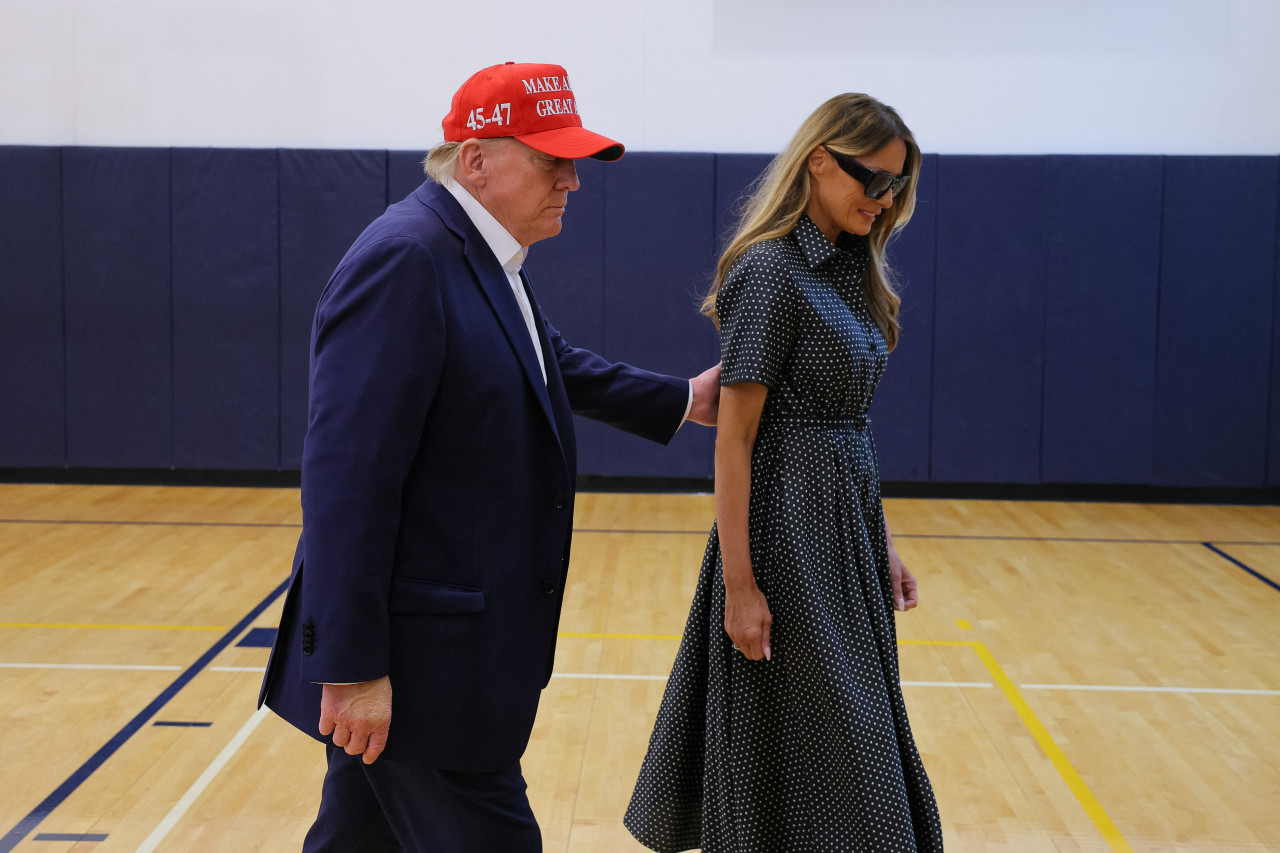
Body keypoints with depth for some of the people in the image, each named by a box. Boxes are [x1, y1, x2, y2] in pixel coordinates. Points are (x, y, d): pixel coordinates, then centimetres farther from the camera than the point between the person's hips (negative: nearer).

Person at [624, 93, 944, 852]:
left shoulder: (851, 268, 10)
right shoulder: (772, 270, -15)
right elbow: (735, 438, -18)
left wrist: (883, 545, 13)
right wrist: (740, 585, -20)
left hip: (848, 523, 9)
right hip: (790, 528, -9)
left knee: (855, 739, 18)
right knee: (807, 746, 2)